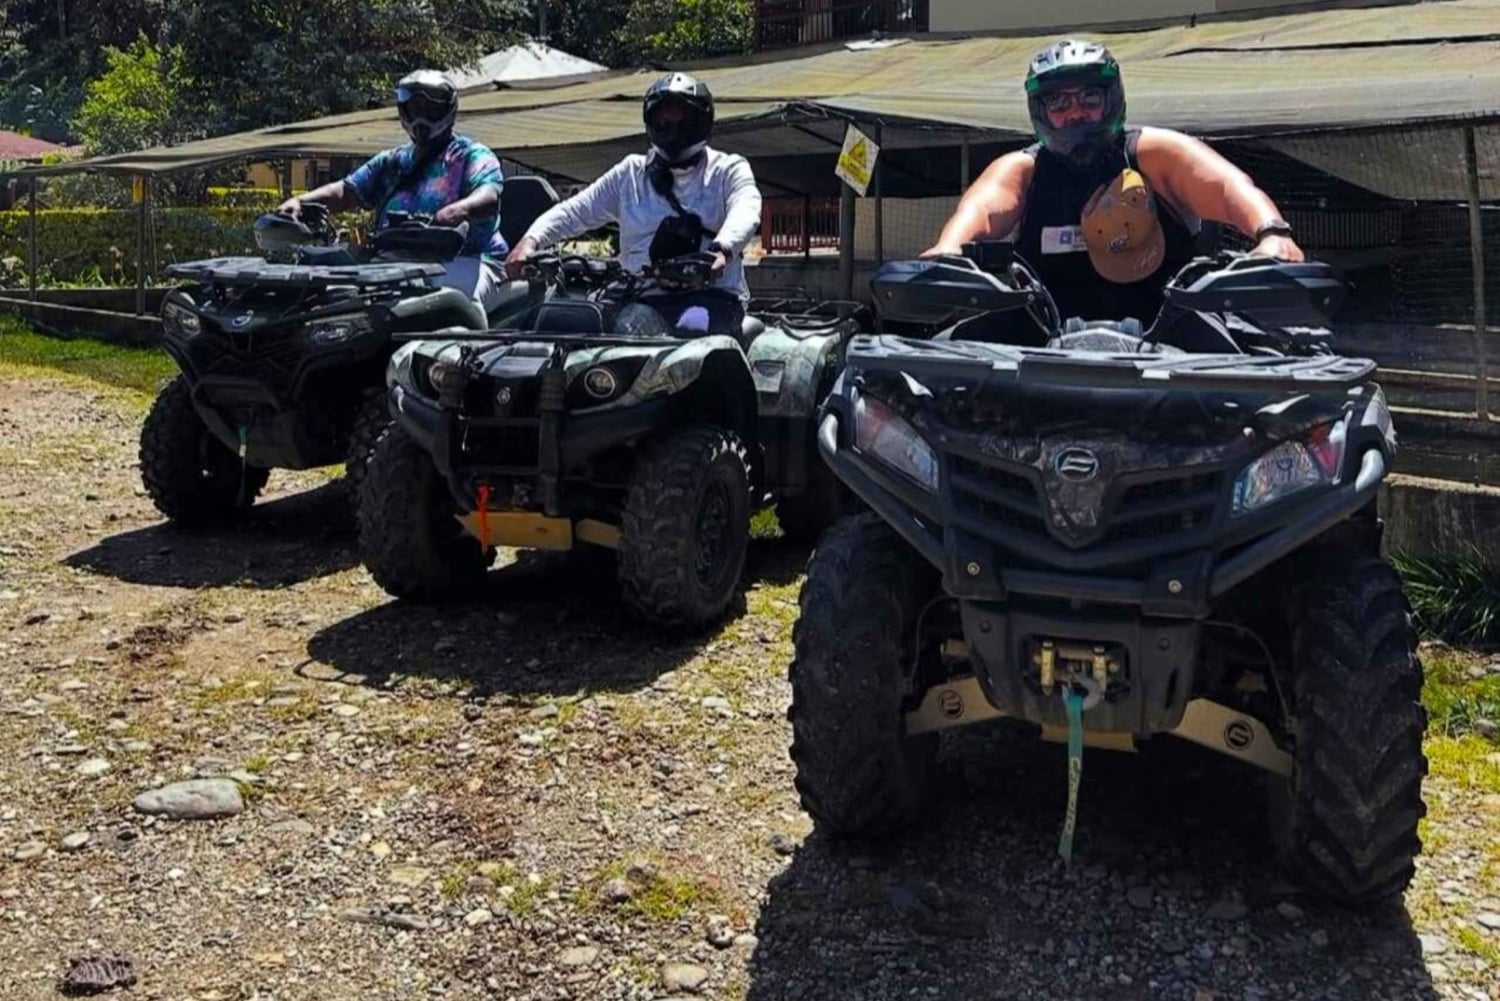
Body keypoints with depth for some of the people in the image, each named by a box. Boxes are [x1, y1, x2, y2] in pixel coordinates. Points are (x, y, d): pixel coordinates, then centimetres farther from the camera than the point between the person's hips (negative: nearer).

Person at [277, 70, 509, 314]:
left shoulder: (472, 155, 7)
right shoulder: (391, 162, 26)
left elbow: (489, 197, -13)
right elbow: (345, 190, 17)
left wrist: (460, 209, -37)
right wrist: (300, 200, -3)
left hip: (466, 261, -5)